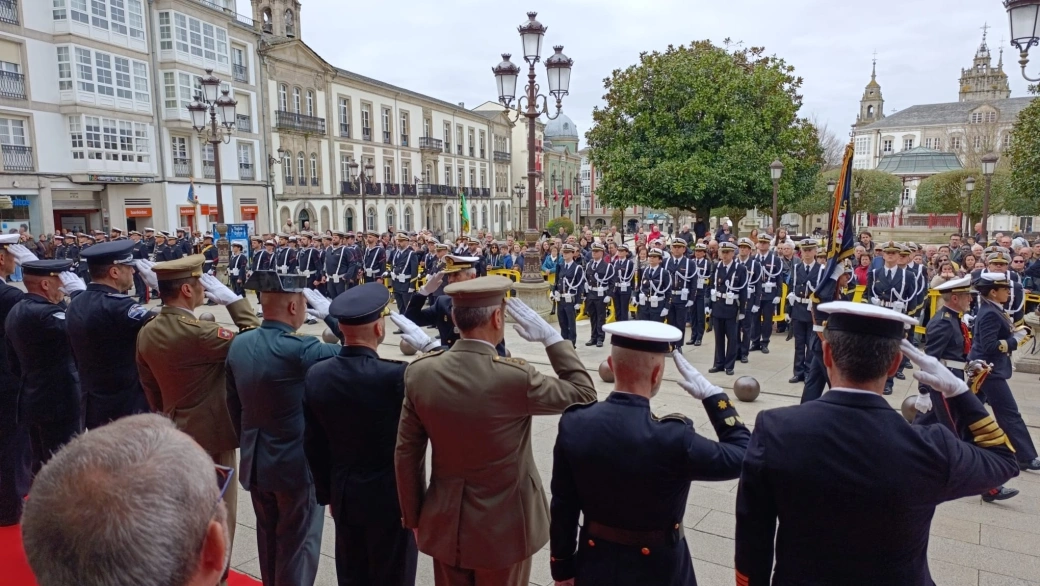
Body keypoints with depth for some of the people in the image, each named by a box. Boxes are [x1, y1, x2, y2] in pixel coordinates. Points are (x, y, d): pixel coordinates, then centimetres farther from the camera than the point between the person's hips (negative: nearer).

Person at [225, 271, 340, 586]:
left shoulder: (239, 344, -3)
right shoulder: (298, 349, -26)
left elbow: (233, 404, 6)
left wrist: (248, 443, 18)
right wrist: (331, 314, -8)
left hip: (255, 461, 7)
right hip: (296, 463, -7)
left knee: (268, 537, 24)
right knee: (297, 545, 10)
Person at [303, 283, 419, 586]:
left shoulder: (316, 376, -7)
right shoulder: (397, 376, -26)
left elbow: (313, 445, 2)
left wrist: (327, 493, 14)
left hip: (343, 496, 5)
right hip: (391, 498, -5)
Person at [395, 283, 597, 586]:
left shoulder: (420, 372, -12)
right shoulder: (516, 377, -25)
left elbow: (406, 454, -4)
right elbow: (584, 395, -9)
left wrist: (414, 518, 9)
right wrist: (551, 337, -7)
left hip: (444, 525, 4)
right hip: (502, 528, -3)